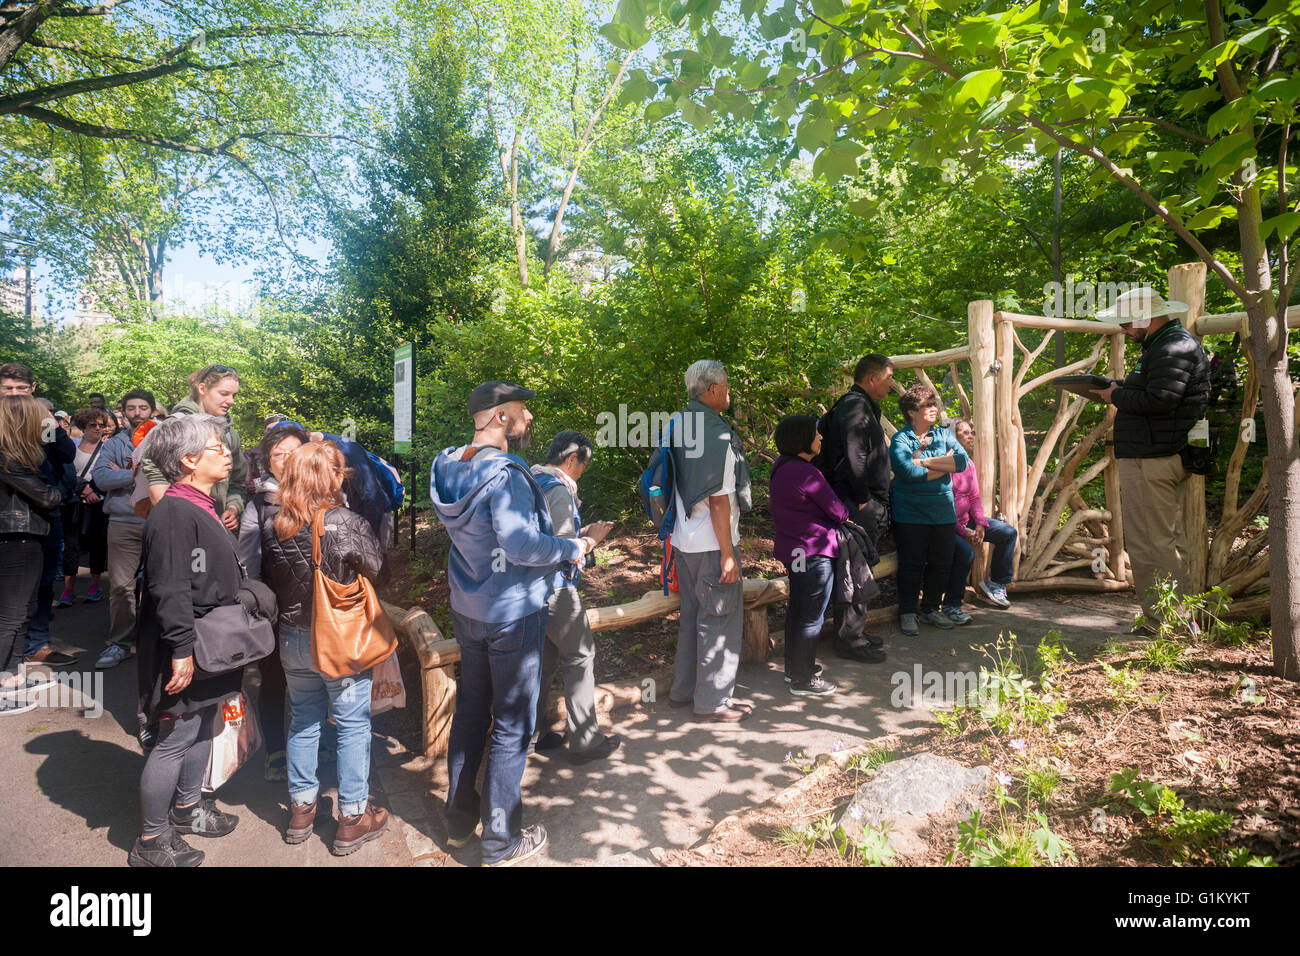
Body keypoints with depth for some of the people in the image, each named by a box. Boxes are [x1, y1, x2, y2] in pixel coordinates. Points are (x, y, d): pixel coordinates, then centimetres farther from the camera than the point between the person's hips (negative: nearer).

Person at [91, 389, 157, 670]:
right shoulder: (113, 444, 13)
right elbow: (100, 476, -4)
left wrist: (130, 473, -9)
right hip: (123, 523, 1)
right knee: (120, 585, 0)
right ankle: (120, 642, 11)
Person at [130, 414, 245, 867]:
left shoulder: (201, 506, 11)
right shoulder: (174, 512, -21)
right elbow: (170, 590, -26)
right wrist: (182, 650, -26)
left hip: (209, 647, 10)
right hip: (187, 652, -10)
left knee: (202, 727, 21)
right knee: (175, 739, 1)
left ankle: (186, 807, 40)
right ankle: (151, 841, 17)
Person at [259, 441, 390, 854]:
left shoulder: (271, 521, -6)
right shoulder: (345, 523, -23)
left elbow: (266, 576, 7)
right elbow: (376, 566, -10)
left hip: (292, 638, 6)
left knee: (303, 720, 20)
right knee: (353, 725, 9)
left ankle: (300, 809, 33)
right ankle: (352, 819, 19)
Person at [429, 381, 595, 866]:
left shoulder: (448, 467, 3)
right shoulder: (504, 474, -23)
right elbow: (519, 544, -30)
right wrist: (573, 548, -16)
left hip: (467, 609, 8)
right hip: (512, 614, -8)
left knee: (470, 711, 21)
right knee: (512, 726, 5)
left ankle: (459, 817, 36)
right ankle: (500, 840, 18)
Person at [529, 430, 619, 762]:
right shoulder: (559, 489, -16)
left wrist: (582, 533, 18)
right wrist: (591, 538, -4)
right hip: (554, 587, -9)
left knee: (543, 658, 17)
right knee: (580, 657, 2)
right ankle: (585, 741, 8)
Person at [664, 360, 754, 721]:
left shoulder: (677, 424, 5)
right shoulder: (717, 434, -19)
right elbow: (719, 501, -20)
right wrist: (728, 553, -16)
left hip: (684, 539, 9)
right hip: (711, 543, -8)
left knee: (692, 613, 19)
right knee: (720, 617, 4)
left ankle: (682, 689, 31)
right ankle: (712, 701, 14)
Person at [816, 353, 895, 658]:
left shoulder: (863, 406, 19)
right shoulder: (855, 407, -16)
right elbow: (855, 459, -25)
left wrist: (875, 501, 17)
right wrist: (863, 499, -17)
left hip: (866, 506, 11)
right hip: (858, 506, -11)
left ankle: (854, 632, 28)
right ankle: (849, 640, 5)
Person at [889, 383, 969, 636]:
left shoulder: (944, 435, 9)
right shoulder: (900, 439, -5)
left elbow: (962, 461, -7)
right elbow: (908, 472, -21)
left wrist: (924, 461, -14)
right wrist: (944, 465, -11)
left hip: (943, 512, 5)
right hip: (911, 513, -5)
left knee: (941, 564, 10)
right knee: (911, 564, 0)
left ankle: (931, 609, 26)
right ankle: (907, 613, 14)